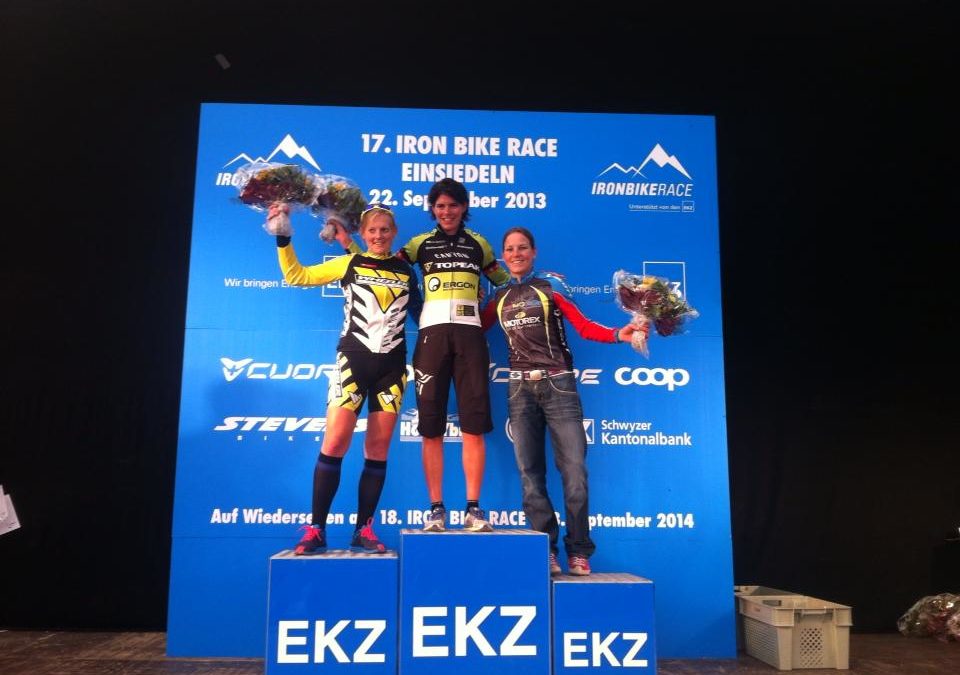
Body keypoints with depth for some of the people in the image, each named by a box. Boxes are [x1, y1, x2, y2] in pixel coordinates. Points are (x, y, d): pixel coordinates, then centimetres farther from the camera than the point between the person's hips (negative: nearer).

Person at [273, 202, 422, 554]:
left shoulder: (406, 271, 11)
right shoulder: (349, 264, 6)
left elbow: (421, 314, 18)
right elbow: (295, 275, 6)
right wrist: (283, 238, -2)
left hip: (391, 366, 2)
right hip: (354, 360, -2)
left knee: (378, 449, 2)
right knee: (335, 442, -9)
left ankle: (363, 530, 10)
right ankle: (316, 529, 0)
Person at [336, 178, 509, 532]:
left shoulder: (478, 244, 15)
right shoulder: (421, 243, 13)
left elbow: (504, 281, 25)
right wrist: (347, 242, -1)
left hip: (469, 334, 0)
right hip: (432, 334, 0)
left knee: (473, 424, -3)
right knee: (431, 426, 0)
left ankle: (473, 509, 2)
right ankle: (436, 509, 7)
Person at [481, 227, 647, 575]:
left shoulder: (550, 285, 6)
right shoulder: (499, 298, 16)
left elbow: (583, 325, -3)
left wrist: (617, 334, -19)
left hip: (558, 384, -3)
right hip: (521, 388, 3)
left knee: (574, 469, -7)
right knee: (530, 473, 1)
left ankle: (578, 551, 4)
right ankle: (546, 551, 9)